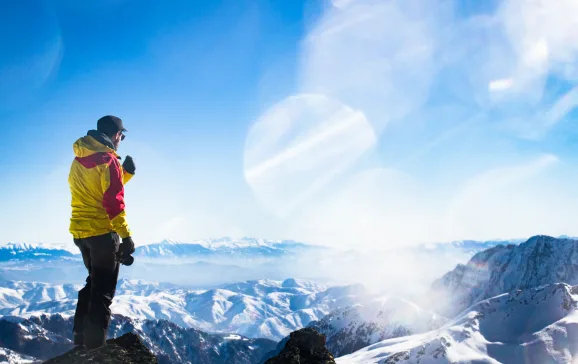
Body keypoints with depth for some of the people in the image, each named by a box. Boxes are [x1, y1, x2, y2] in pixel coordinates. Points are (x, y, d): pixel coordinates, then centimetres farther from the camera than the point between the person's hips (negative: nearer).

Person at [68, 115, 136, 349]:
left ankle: (81, 337, 25)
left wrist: (126, 173, 20)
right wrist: (125, 235, -18)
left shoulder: (78, 160, 12)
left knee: (93, 281, 23)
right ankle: (95, 345, -1)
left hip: (80, 232, 8)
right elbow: (113, 202, -19)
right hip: (103, 232, -8)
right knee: (103, 289, 0)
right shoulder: (108, 160, -14)